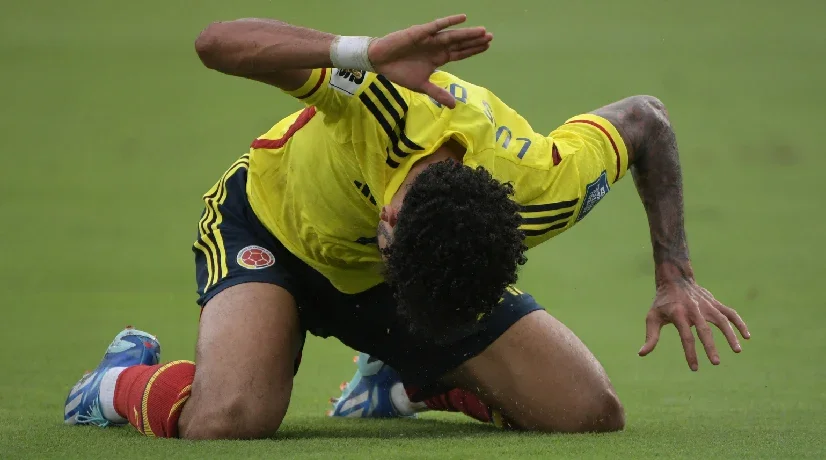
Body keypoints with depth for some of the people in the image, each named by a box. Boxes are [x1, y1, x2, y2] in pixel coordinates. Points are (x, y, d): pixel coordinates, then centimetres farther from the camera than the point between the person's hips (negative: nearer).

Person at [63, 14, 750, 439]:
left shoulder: (541, 189, -33)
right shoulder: (384, 100, -43)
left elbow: (644, 118, -12)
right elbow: (218, 42, -45)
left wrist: (674, 276, -15)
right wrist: (368, 54, -56)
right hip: (270, 224, -3)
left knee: (593, 415, -9)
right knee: (229, 418, -33)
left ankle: (403, 379, 20)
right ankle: (127, 378, 5)